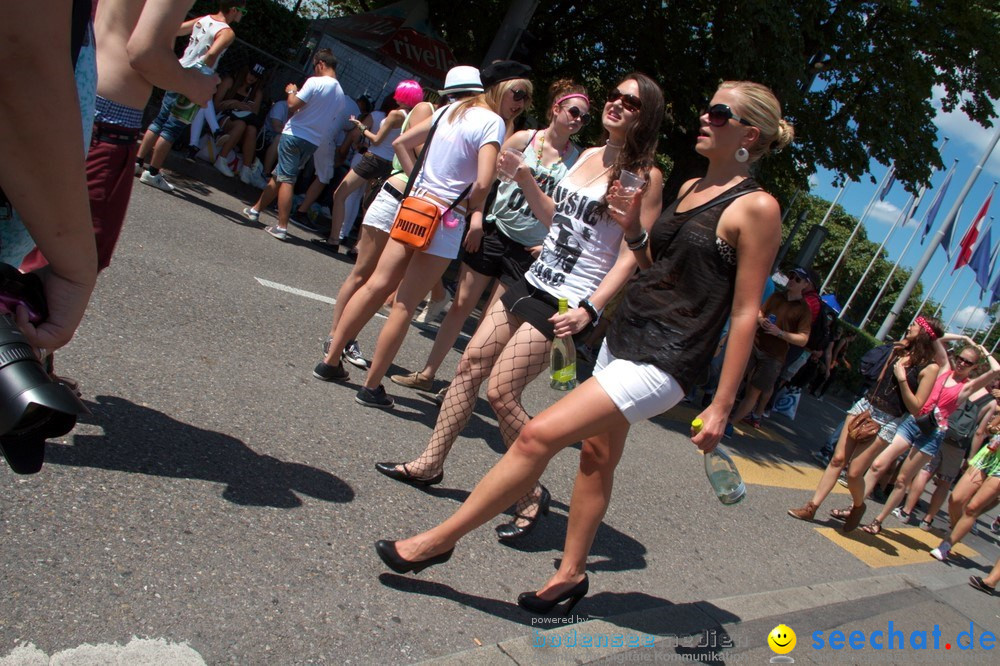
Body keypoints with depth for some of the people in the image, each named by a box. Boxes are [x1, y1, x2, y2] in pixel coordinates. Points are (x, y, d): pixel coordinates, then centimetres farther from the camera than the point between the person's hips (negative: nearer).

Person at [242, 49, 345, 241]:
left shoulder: (315, 82, -12)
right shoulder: (340, 94, 11)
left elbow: (293, 105, -15)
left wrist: (291, 91, 5)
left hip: (295, 135, -7)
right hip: (313, 142, 7)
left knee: (286, 180, -6)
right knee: (278, 175, 18)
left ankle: (282, 227, -10)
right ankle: (256, 209, 28)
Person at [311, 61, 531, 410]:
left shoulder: (450, 110, 13)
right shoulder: (493, 122, -10)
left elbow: (401, 143, 17)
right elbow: (482, 183, -21)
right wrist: (473, 208, -1)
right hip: (447, 220, -7)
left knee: (378, 285, 12)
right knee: (405, 304, 0)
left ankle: (330, 361, 18)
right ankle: (372, 386, 9)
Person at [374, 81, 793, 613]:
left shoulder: (756, 207, -11)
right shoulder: (690, 189, 12)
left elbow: (745, 313, -13)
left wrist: (721, 406, -14)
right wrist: (632, 228, 1)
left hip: (661, 364, -8)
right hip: (623, 337, 8)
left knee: (539, 435, -12)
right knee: (596, 454, 15)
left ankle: (440, 540, 0)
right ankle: (571, 573, 33)